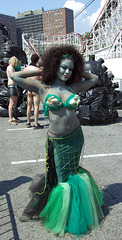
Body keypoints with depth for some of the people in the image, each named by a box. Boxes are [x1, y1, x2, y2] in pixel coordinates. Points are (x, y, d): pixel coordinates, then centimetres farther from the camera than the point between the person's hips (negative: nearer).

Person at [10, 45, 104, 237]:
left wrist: (76, 72, 11)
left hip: (75, 136, 4)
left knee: (70, 173, 19)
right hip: (58, 141, -3)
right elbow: (15, 77, -8)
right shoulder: (42, 88, -7)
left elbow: (94, 78, 17)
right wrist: (40, 71, -1)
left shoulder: (72, 88, 2)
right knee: (61, 176, 7)